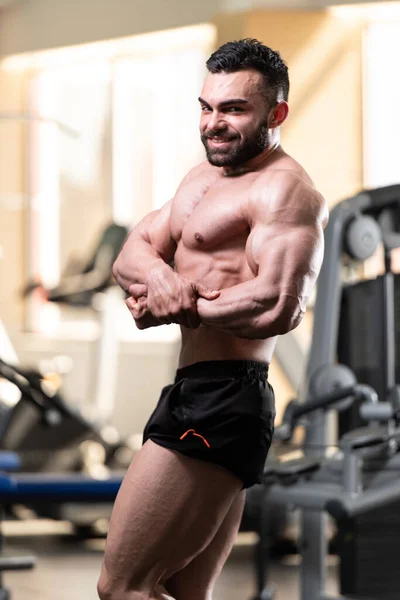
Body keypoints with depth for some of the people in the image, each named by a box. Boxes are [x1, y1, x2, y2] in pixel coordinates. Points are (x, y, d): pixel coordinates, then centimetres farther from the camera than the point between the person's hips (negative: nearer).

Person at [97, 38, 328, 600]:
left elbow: (280, 307, -26)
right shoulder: (204, 178, 18)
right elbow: (130, 254, 11)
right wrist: (158, 272, -13)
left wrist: (178, 310, -13)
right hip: (196, 399, 10)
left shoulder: (284, 189, -12)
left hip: (220, 403, -10)